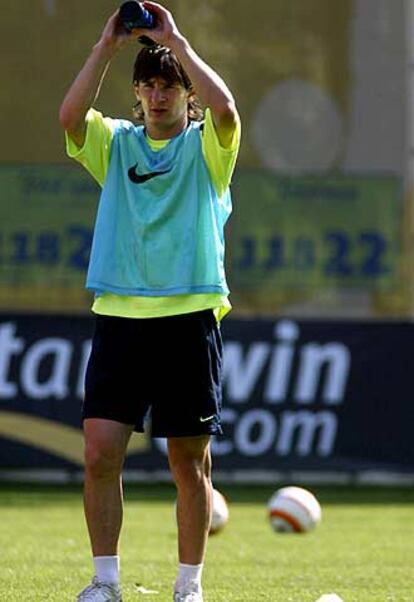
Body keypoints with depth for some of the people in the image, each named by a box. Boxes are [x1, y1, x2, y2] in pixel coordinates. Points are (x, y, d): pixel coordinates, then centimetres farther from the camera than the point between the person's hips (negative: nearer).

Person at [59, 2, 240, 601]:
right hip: (119, 316, 2)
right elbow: (70, 115, -8)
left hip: (188, 319, -2)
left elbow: (224, 108, -18)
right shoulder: (116, 143, 12)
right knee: (100, 452, -7)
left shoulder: (206, 148, 4)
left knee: (190, 463, 3)